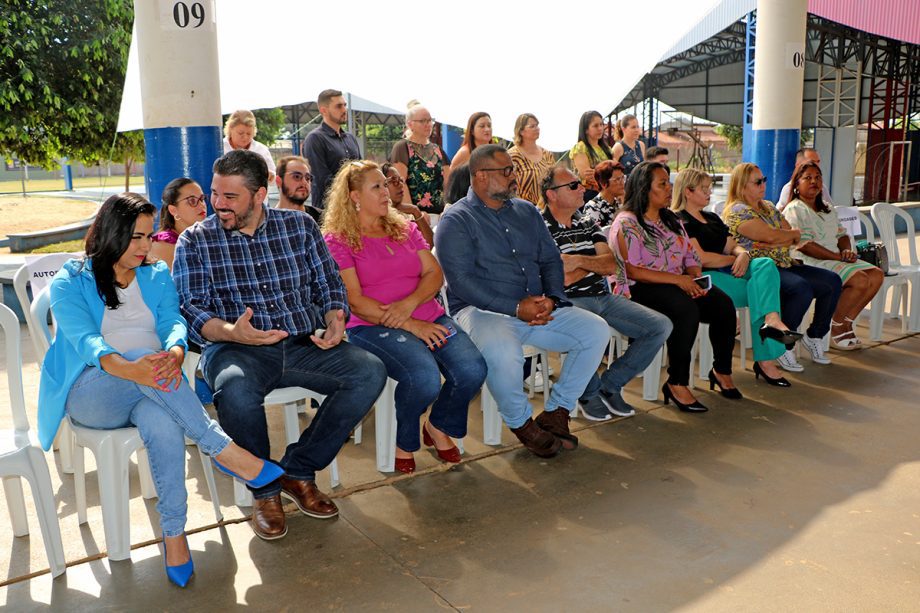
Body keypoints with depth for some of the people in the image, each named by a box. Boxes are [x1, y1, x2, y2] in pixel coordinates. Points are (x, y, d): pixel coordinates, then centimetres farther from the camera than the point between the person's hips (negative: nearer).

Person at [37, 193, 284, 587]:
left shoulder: (157, 276, 17)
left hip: (150, 390, 2)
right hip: (89, 392, -2)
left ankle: (174, 532, -30)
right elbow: (83, 340, -13)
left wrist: (175, 352, -27)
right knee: (148, 362, -36)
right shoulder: (70, 282, 5)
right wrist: (128, 368, -37)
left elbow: (174, 323, 0)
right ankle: (223, 450, -35)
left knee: (162, 424, -35)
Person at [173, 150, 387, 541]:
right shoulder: (195, 240, 6)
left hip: (304, 345, 3)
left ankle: (298, 471, -4)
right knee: (236, 391, -37)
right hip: (235, 348, -2)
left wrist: (335, 323, -9)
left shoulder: (300, 225, 12)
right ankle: (265, 489, -7)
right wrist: (231, 331, -23)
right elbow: (189, 308, -3)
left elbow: (328, 284, 13)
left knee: (370, 372, -21)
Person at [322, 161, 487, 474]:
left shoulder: (405, 229, 20)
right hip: (373, 327, -5)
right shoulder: (337, 240, 2)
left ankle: (439, 427, 10)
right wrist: (410, 325, -15)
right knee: (425, 378, -33)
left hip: (428, 317, 5)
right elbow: (353, 300, -8)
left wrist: (409, 303, -12)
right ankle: (404, 442, 0)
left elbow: (434, 274, 10)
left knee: (473, 370, -22)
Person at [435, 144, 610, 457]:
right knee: (502, 350, -38)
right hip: (482, 311, -6)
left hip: (539, 308, 6)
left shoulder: (526, 211, 17)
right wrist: (516, 308, -20)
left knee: (596, 330, -10)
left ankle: (555, 414, 1)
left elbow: (551, 259, 16)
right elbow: (462, 281, -14)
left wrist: (550, 298, -6)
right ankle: (521, 423, -8)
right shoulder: (456, 221, -3)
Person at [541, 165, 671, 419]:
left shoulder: (587, 223, 19)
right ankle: (590, 394, -8)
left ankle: (609, 385, 6)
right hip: (570, 301, -7)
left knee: (661, 326, -5)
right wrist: (595, 263, 3)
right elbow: (562, 279, -14)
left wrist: (579, 260, -11)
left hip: (604, 297, 7)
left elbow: (611, 265, 7)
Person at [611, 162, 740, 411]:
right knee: (686, 309, -34)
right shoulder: (627, 223, -7)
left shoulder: (671, 220, 19)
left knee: (723, 304, -15)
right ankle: (677, 384, -24)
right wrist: (678, 279, -20)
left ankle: (721, 371, 2)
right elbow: (632, 271, -17)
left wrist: (695, 277, -6)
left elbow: (690, 257, 17)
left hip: (678, 284, 8)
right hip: (639, 289, -7)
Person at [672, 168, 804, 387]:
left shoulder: (713, 218, 26)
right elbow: (701, 259, -14)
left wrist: (743, 254, -6)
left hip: (728, 270, 8)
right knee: (759, 291, -24)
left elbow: (733, 246, 18)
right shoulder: (680, 221, -3)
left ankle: (771, 321, -39)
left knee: (766, 265, -21)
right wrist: (734, 258, -2)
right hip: (704, 279, -8)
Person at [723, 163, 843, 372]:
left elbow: (794, 237, 12)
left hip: (785, 265, 9)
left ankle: (814, 335, 12)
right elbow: (771, 235, -19)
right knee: (802, 288, -33)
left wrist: (777, 241, -9)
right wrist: (793, 234, 2)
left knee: (832, 282, -3)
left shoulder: (768, 206, 20)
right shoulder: (737, 211, -8)